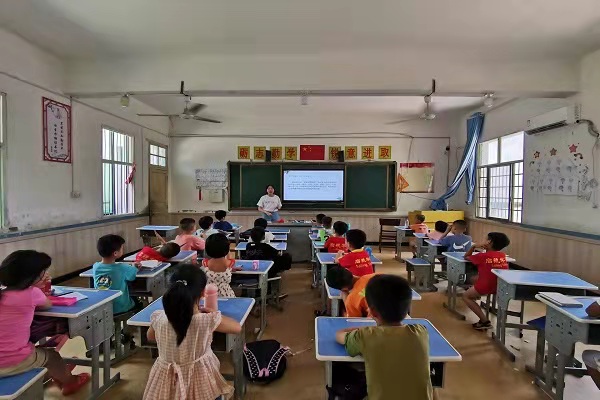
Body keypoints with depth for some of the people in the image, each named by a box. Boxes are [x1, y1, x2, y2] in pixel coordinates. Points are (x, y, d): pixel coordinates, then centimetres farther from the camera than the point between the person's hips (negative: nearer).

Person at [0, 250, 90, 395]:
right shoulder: (31, 293, -19)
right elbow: (48, 305, 0)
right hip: (14, 363, -6)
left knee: (40, 350, 33)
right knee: (52, 355, 25)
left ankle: (59, 375, 55)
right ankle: (69, 382, 51)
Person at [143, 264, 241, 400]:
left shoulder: (159, 318, -19)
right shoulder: (209, 321, -28)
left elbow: (150, 336, 7)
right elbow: (237, 328, -8)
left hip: (167, 379, 3)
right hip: (199, 378, -2)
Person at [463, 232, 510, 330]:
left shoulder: (482, 256, -9)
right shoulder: (503, 256, 4)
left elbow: (466, 257, 7)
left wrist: (474, 246, 4)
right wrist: (487, 249, 17)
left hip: (486, 286, -7)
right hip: (501, 286, 7)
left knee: (466, 296, 13)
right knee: (475, 278, 29)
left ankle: (485, 321, 1)